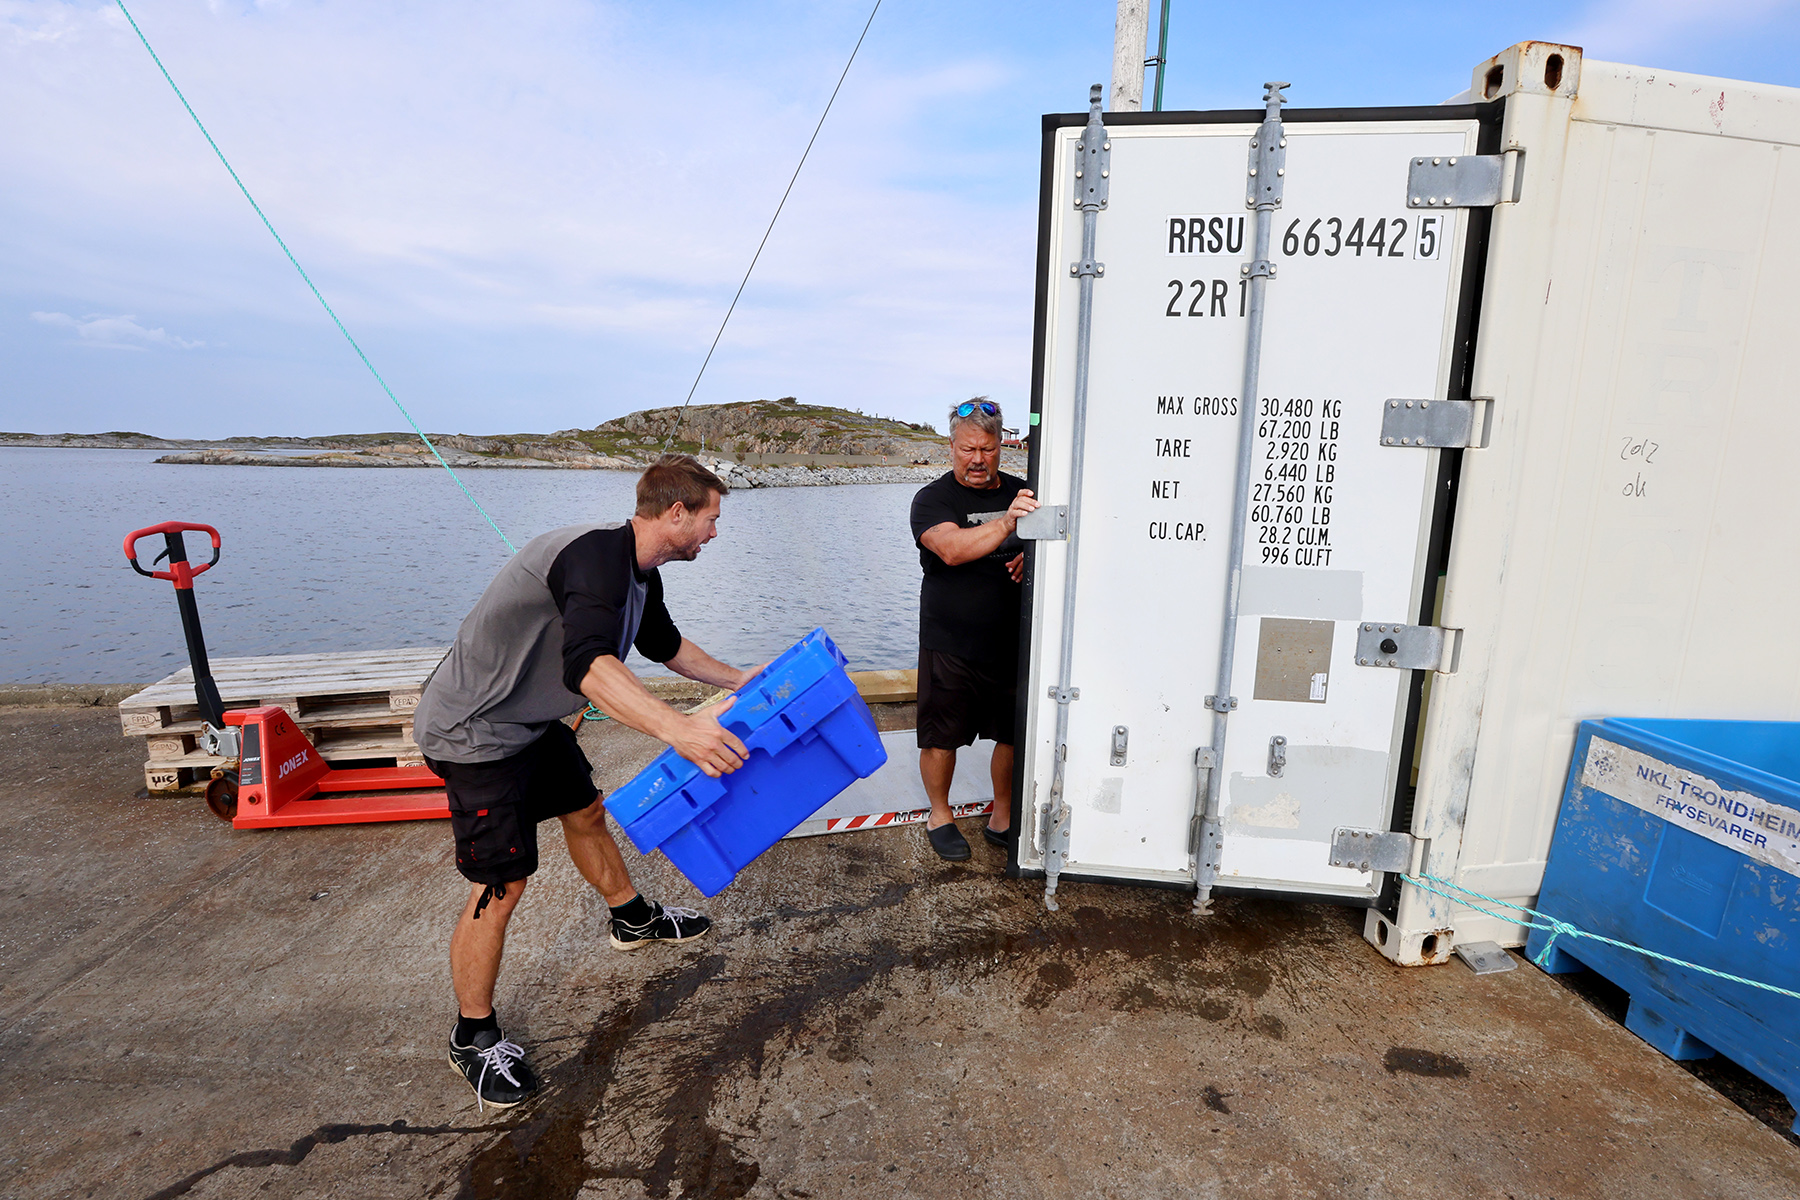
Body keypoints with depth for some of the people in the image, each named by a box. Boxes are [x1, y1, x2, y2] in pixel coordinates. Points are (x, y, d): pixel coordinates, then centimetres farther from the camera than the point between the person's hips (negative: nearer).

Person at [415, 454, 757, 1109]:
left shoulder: (639, 573, 1)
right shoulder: (596, 553, -31)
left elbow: (664, 644, 19)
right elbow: (588, 664, -48)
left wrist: (737, 679, 19)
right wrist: (676, 728, -61)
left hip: (534, 721, 10)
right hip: (476, 732, -10)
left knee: (585, 812, 22)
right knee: (499, 888, -5)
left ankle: (633, 919, 46)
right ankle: (473, 1036, 18)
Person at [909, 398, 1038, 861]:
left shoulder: (1021, 493, 8)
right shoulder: (933, 498, -6)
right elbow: (952, 549, -24)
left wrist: (1032, 557, -8)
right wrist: (1006, 523, -38)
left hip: (1014, 644, 4)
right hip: (950, 646, -4)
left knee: (1014, 734, 11)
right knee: (941, 736, 6)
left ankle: (1002, 816, 32)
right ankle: (939, 817, 29)